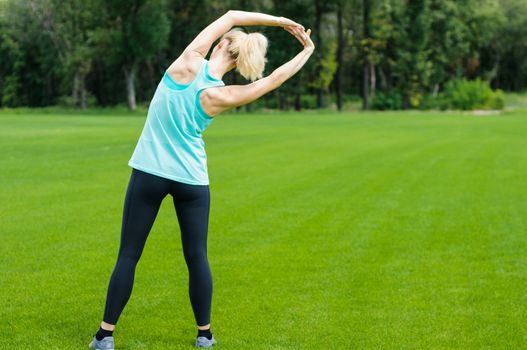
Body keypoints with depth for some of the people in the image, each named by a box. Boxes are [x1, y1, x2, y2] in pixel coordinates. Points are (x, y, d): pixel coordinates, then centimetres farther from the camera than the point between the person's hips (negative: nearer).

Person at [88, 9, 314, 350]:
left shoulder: (189, 63, -12)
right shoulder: (222, 97, -9)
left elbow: (231, 16, -1)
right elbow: (274, 79, 3)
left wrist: (280, 20, 3)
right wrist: (308, 50, 15)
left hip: (149, 173, 0)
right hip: (192, 180, 0)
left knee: (128, 255, 6)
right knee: (197, 257, 11)